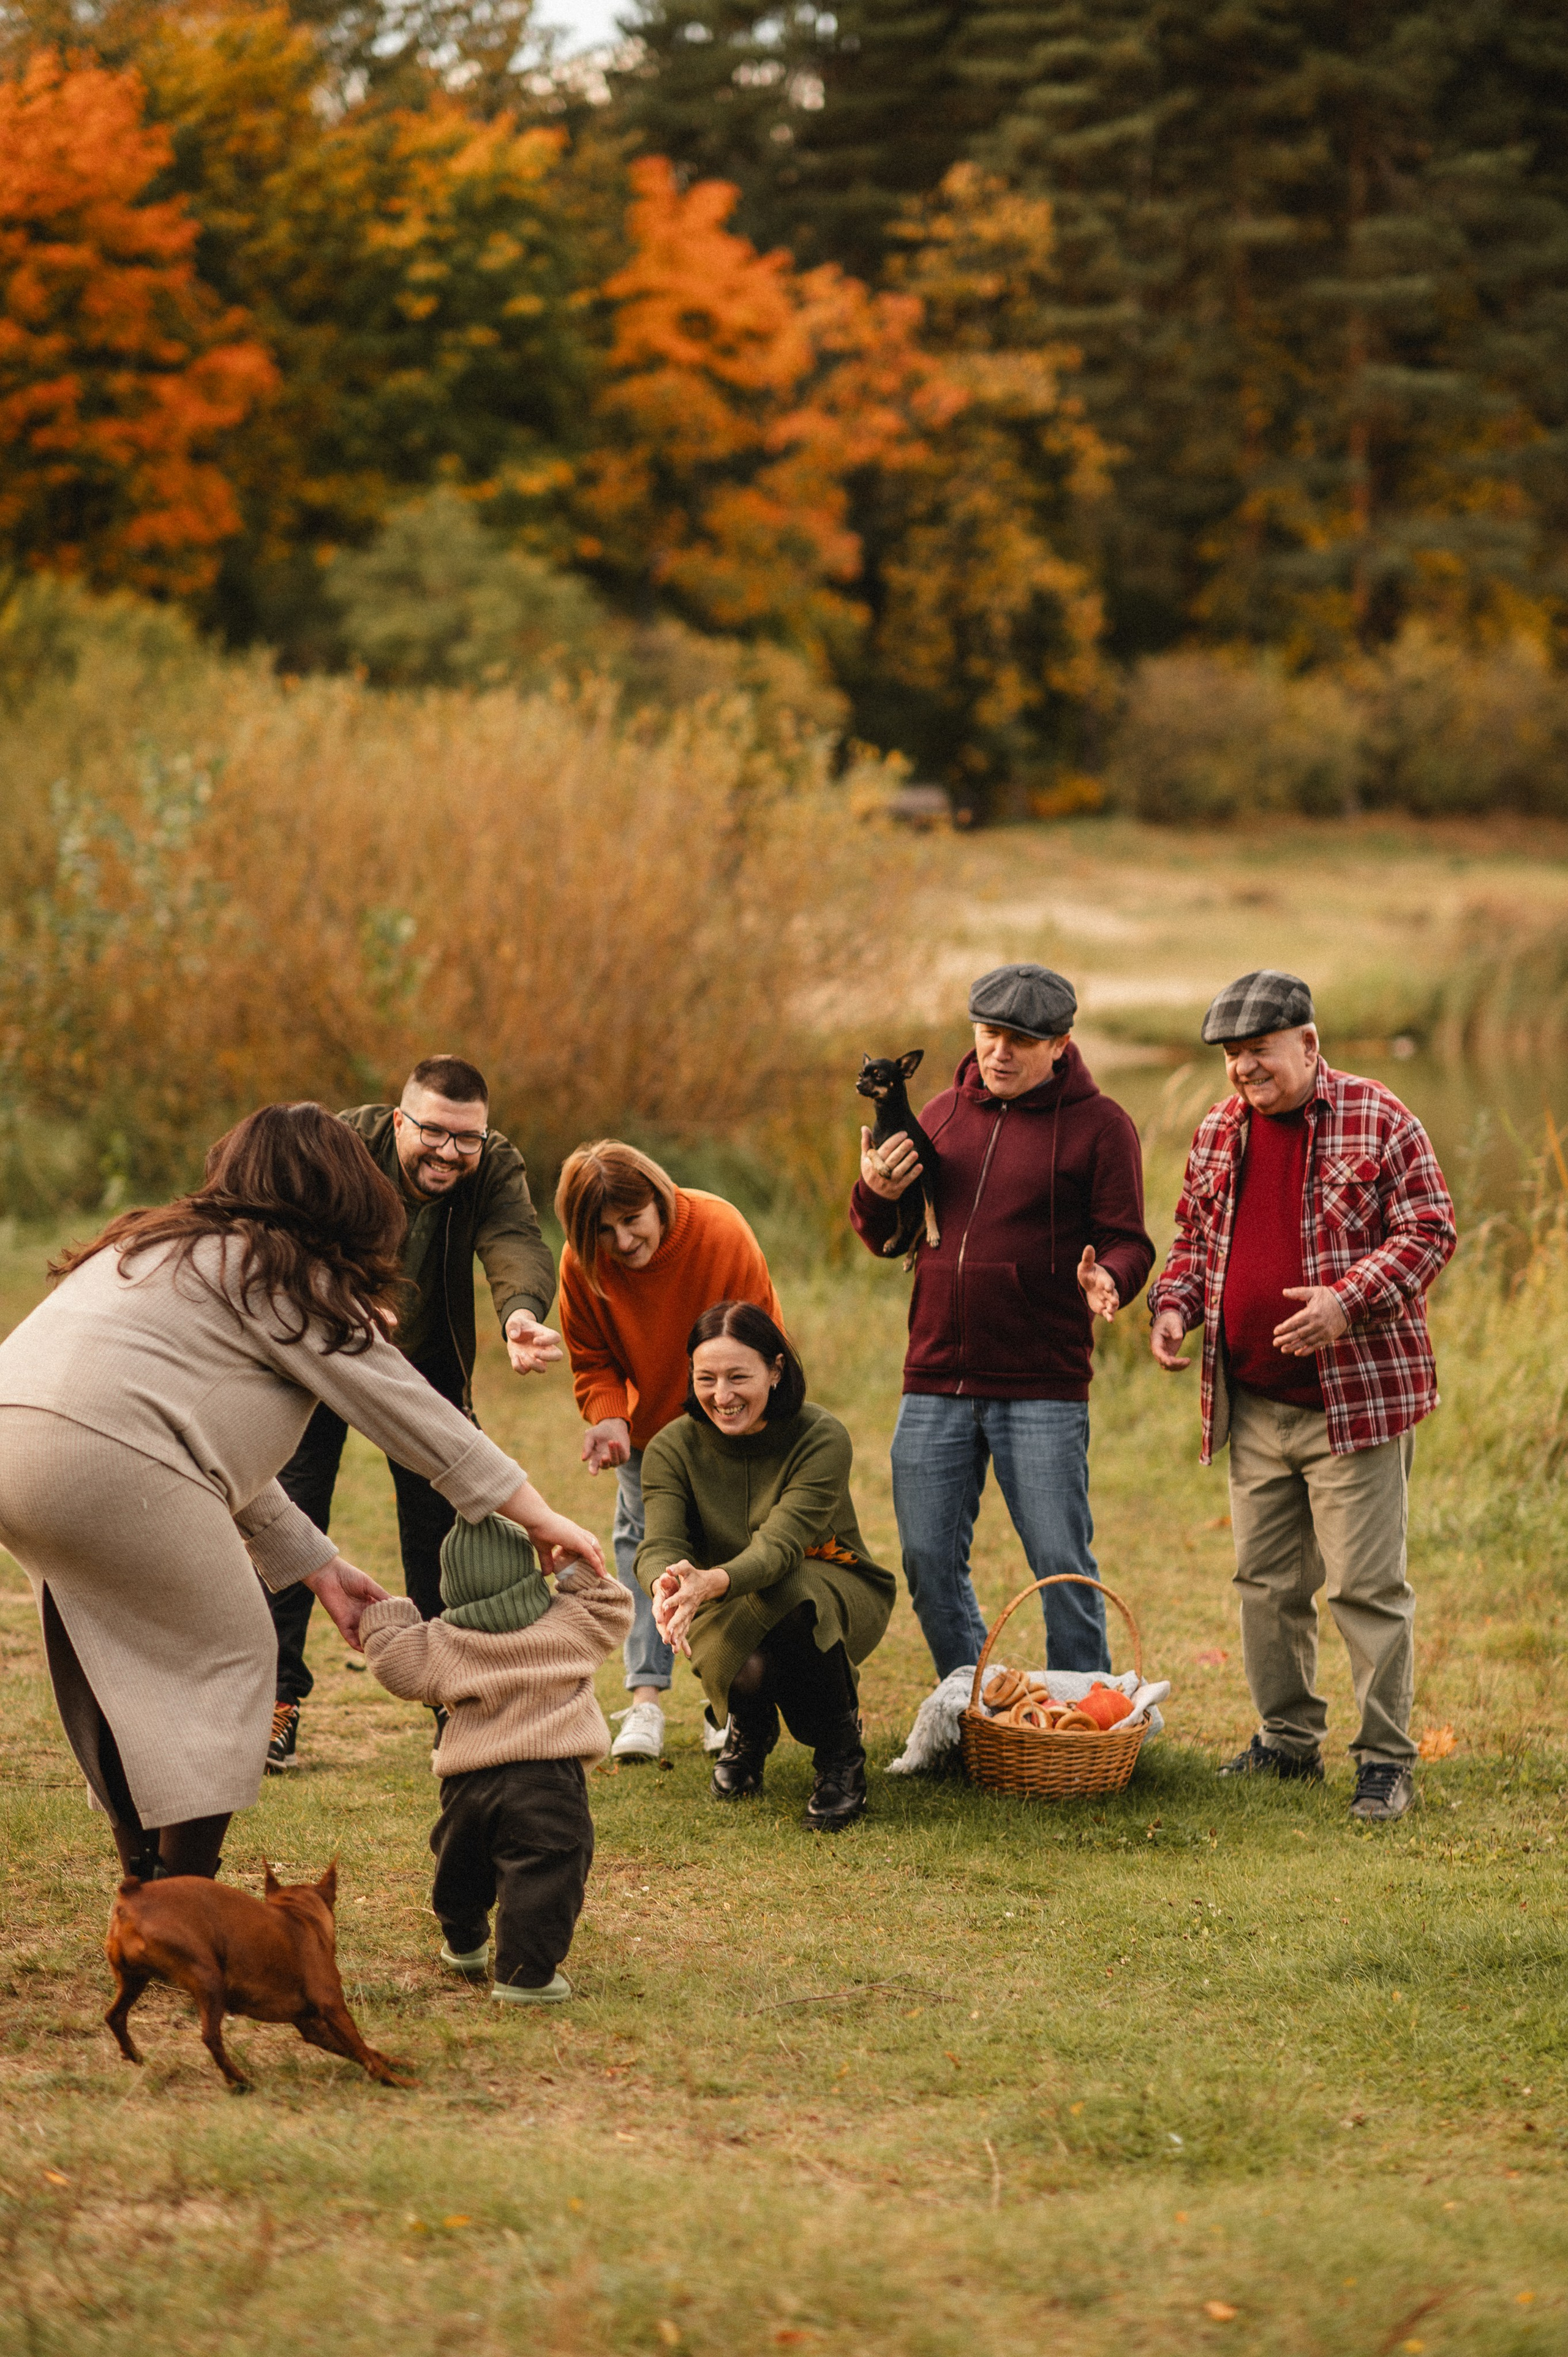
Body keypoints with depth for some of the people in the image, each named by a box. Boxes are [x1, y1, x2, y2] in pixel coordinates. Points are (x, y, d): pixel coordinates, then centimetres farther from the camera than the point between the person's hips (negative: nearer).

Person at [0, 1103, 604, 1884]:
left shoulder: (178, 1252, 30)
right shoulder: (284, 1276, 3)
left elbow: (223, 1436, 31)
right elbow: (407, 1409, 3)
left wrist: (320, 1567, 30)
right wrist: (541, 1519, 9)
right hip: (103, 1463, -9)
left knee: (136, 1665, 22)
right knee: (227, 1656, 5)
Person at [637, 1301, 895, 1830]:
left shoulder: (821, 1439, -21)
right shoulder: (673, 1448, -12)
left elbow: (780, 1547, -34)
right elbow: (660, 1544, -26)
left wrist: (709, 1583, -55)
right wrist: (666, 1586, -53)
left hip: (836, 1595, -2)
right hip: (730, 1611, 2)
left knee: (791, 1593, -39)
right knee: (752, 1675, -35)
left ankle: (841, 1756, -14)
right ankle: (748, 1728, 8)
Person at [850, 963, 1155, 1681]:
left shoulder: (1098, 1126, 0)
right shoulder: (942, 1115, 13)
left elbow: (1127, 1242, -3)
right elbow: (886, 1240, 20)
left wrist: (1107, 1280, -26)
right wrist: (876, 1194, -3)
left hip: (1044, 1388, -5)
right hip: (935, 1381, 5)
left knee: (1062, 1566, -3)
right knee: (928, 1562, 6)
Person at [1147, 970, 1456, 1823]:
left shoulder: (1378, 1121, -6)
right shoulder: (1217, 1134, 11)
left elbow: (1429, 1231, -9)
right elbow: (1194, 1237, 22)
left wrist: (1347, 1300, -22)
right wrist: (1174, 1304, 2)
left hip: (1356, 1395, -6)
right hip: (1254, 1403, 6)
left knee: (1367, 1585, -5)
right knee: (1267, 1581, 12)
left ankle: (1385, 1759, 3)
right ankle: (1287, 1740, 24)